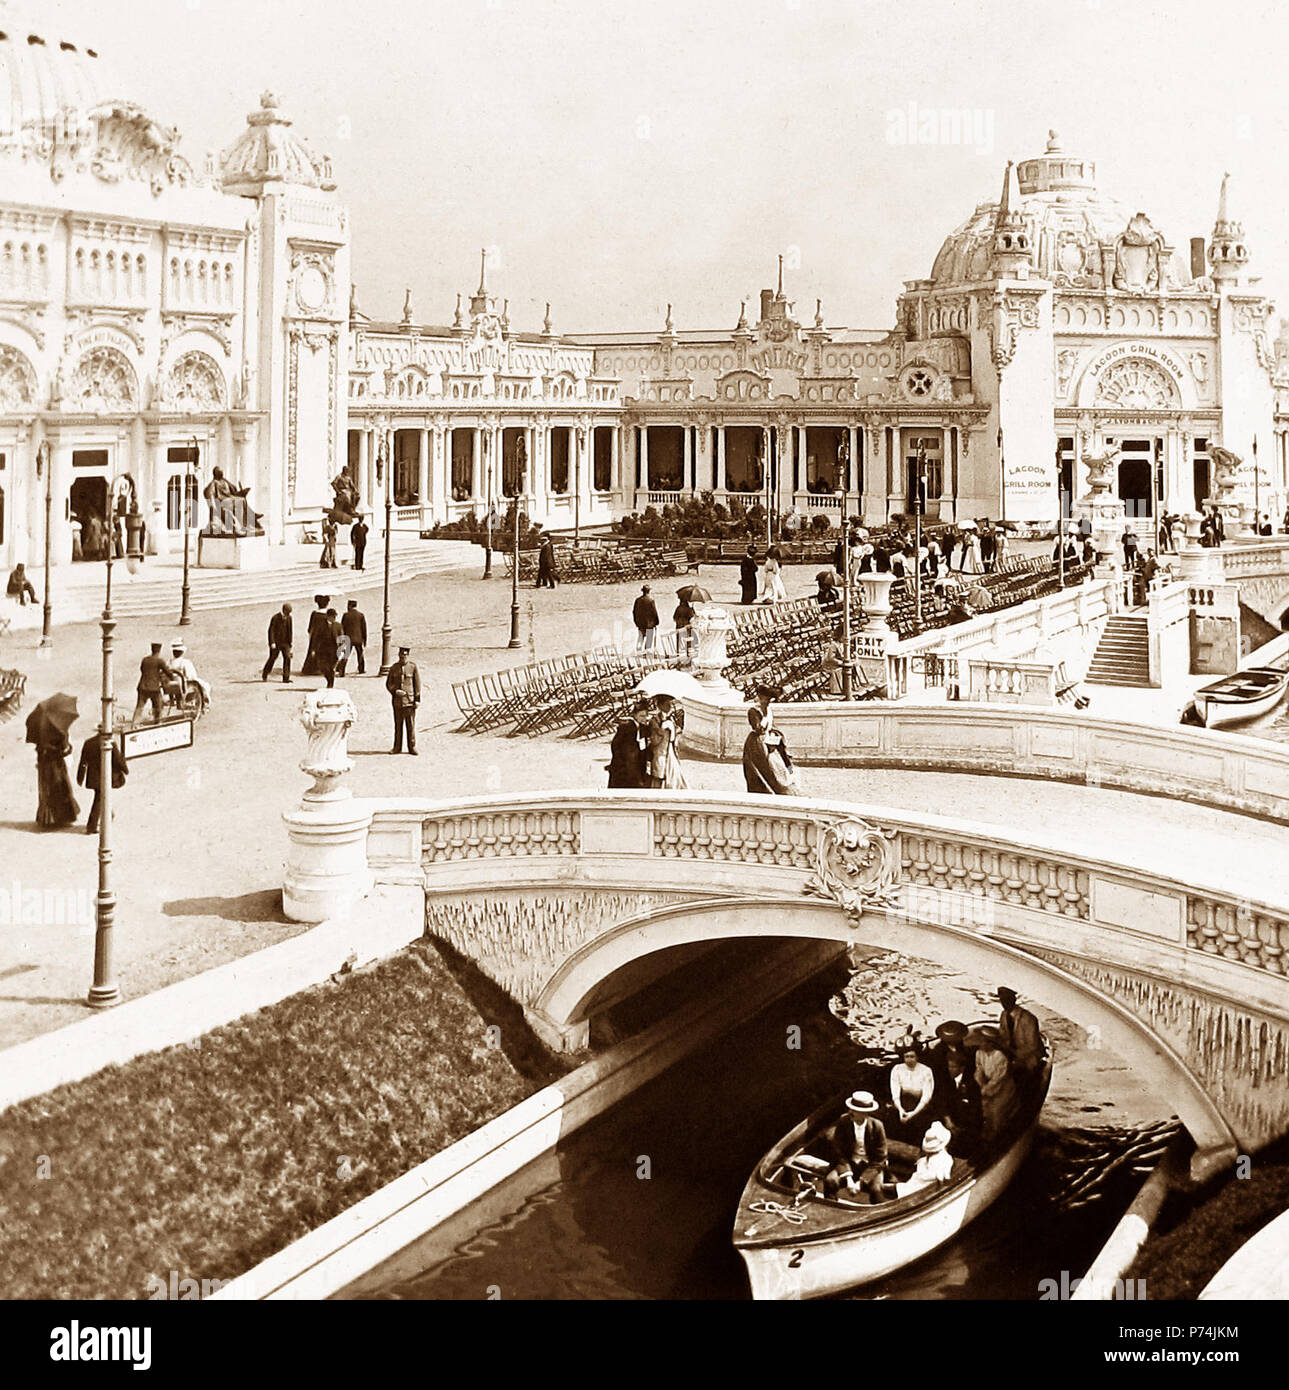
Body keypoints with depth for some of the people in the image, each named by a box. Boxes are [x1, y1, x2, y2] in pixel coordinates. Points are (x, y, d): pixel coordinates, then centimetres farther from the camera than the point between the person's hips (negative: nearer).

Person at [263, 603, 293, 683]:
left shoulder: (289, 618, 5)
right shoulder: (275, 618, -11)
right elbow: (271, 630, -13)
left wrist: (290, 642, 16)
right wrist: (272, 643, -18)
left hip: (285, 642, 4)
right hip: (276, 642, -4)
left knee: (287, 658, -10)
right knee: (272, 658, 6)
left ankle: (286, 678, -9)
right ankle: (264, 674, 29)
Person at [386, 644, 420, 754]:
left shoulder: (413, 667, -2)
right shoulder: (394, 668, 5)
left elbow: (417, 684, 0)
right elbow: (388, 684, 8)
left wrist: (417, 699, -3)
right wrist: (395, 691, -11)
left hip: (409, 700, -2)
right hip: (397, 701, 2)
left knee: (411, 724, 1)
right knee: (398, 724, 8)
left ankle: (412, 747, 9)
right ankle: (397, 747, 16)